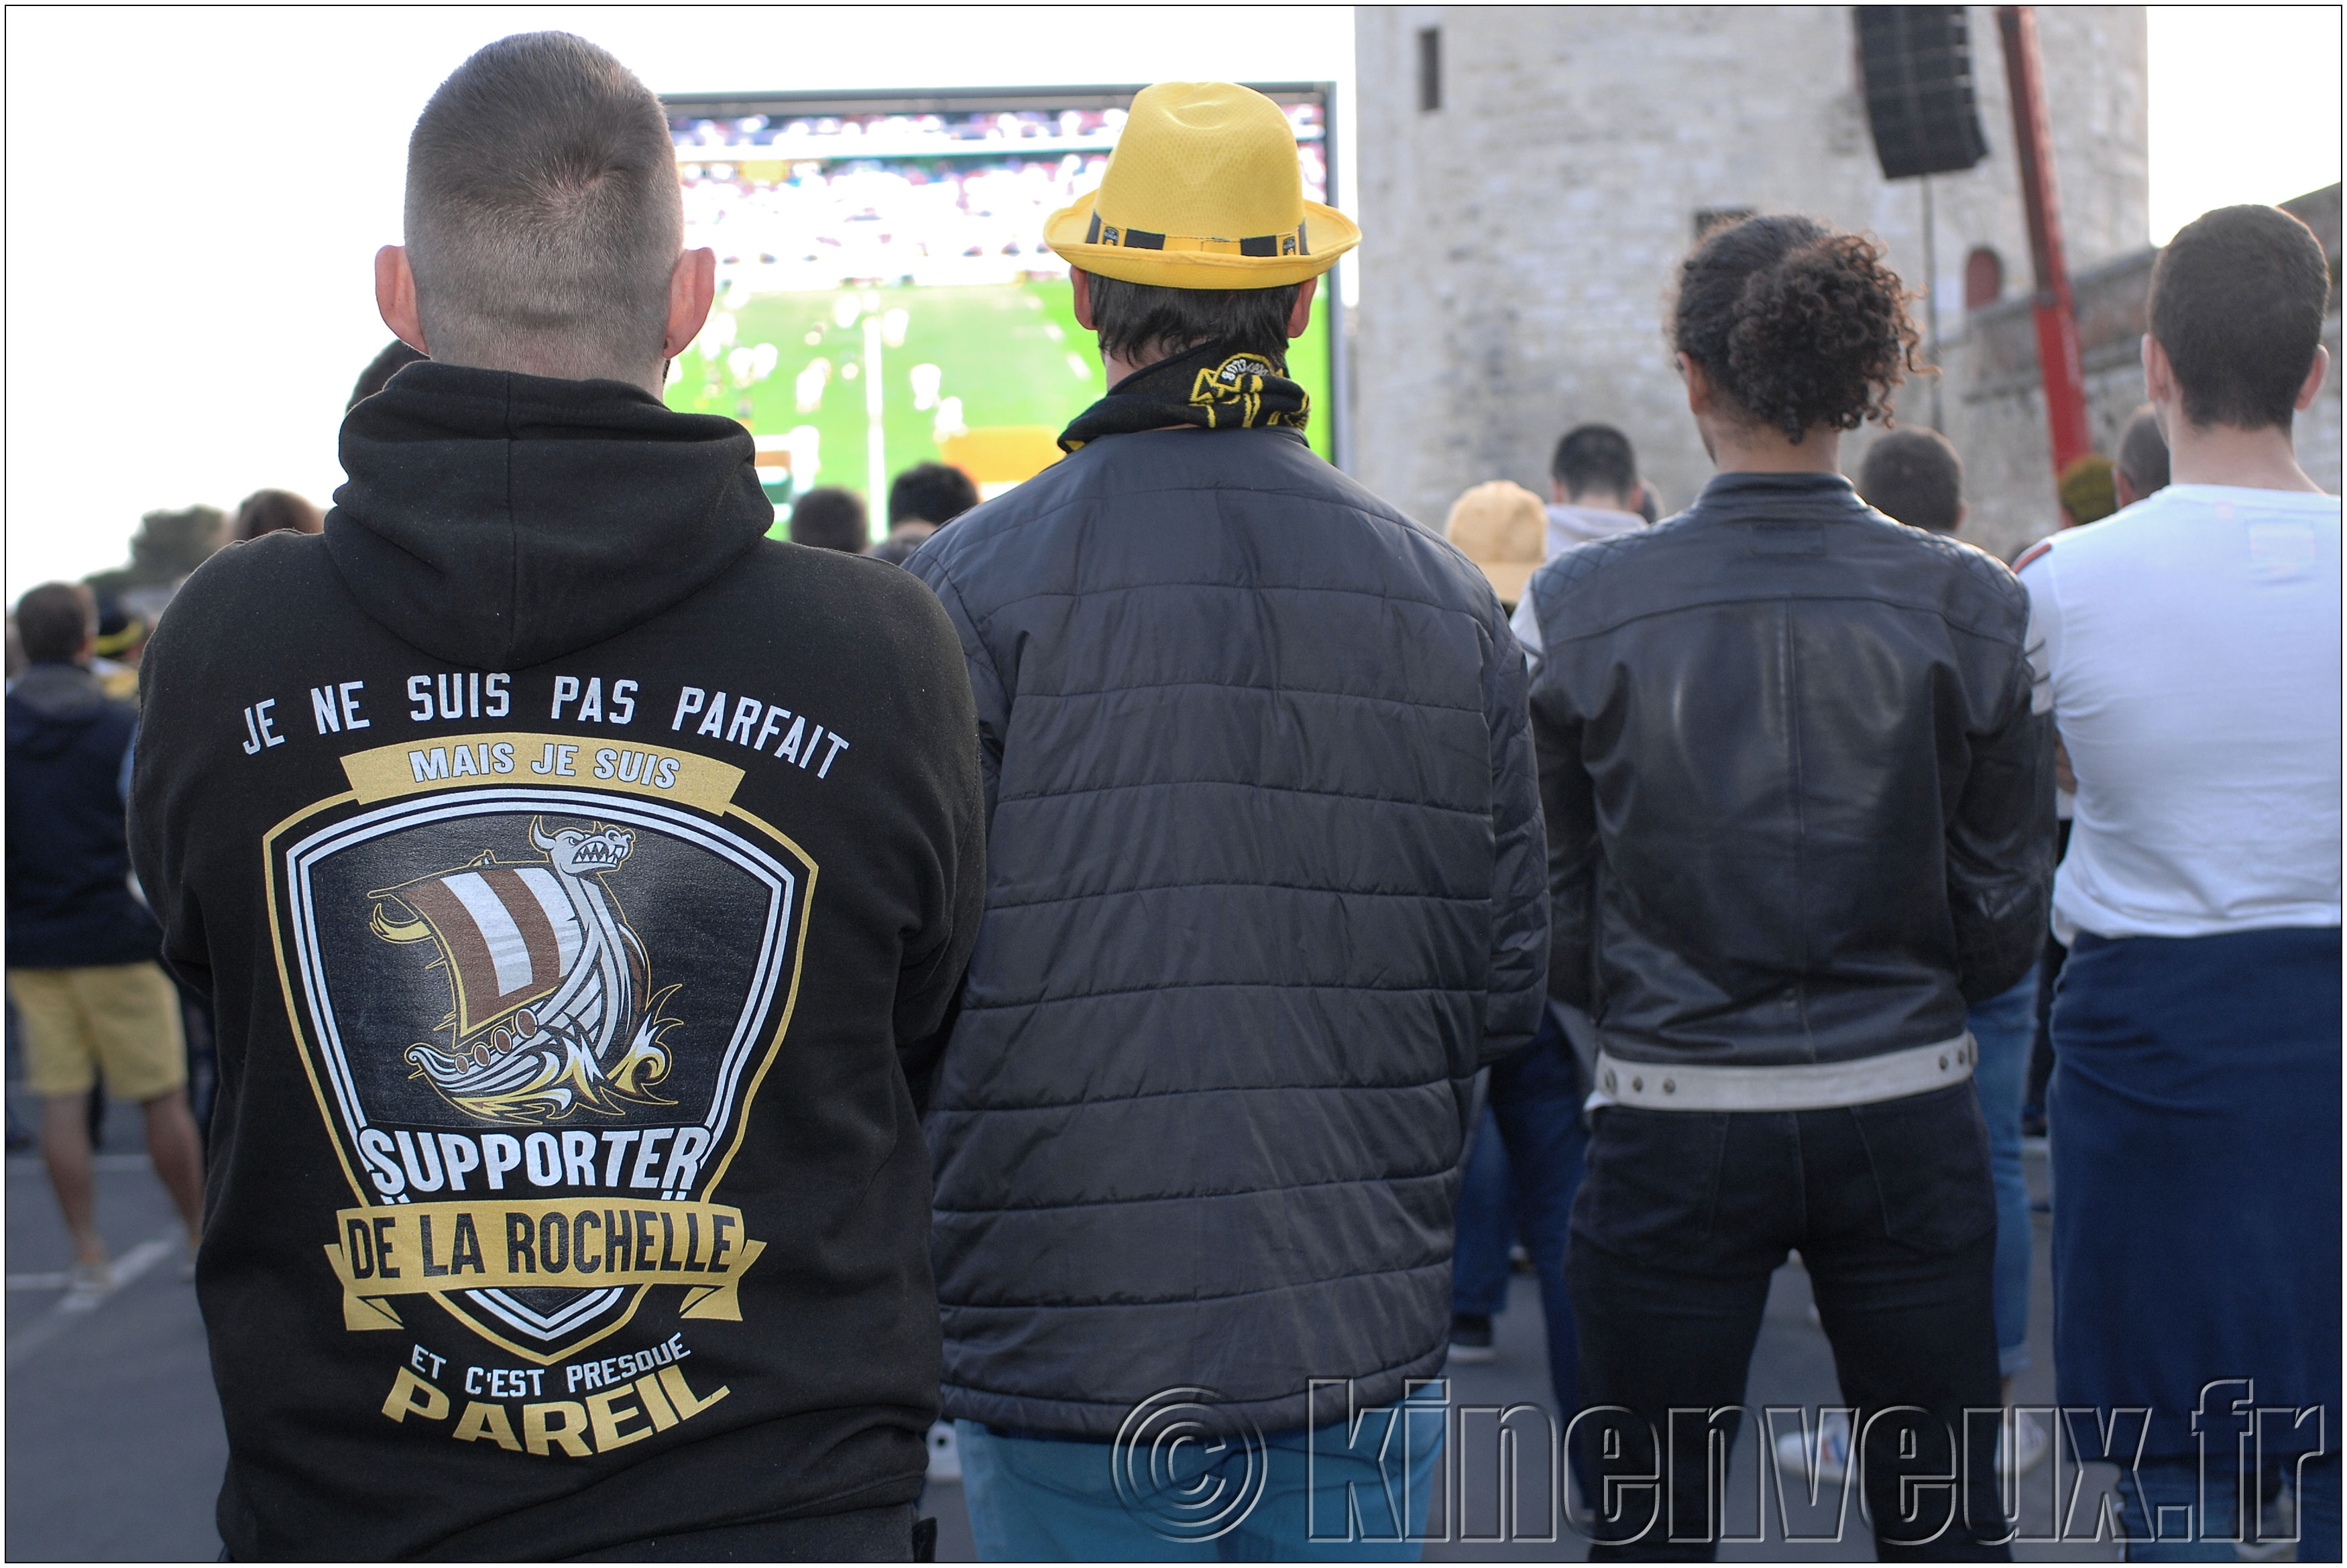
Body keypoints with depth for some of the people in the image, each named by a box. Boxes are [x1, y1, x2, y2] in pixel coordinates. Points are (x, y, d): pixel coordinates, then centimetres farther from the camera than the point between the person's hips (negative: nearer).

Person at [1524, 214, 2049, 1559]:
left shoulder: (1584, 606, -7)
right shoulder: (1963, 604, -5)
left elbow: (1553, 923, -1)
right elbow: (2005, 928, 0)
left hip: (1675, 1127, -1)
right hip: (1906, 1117, 1)